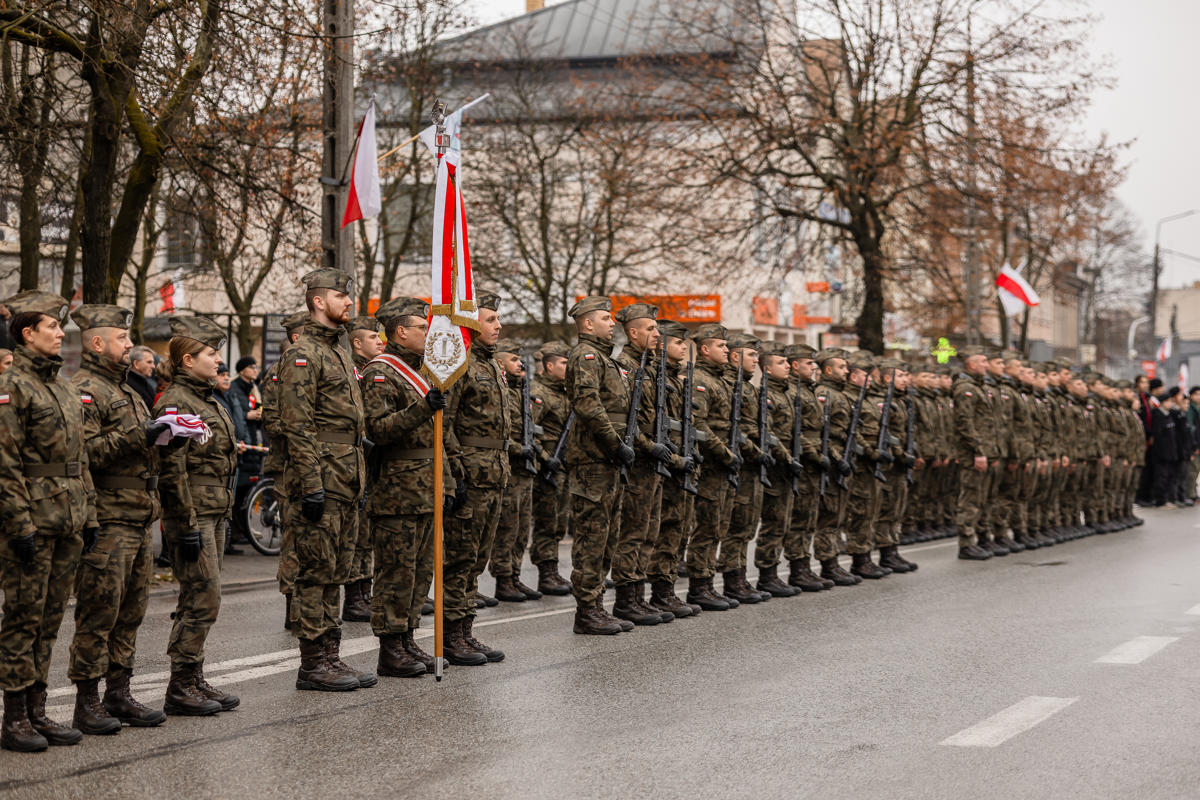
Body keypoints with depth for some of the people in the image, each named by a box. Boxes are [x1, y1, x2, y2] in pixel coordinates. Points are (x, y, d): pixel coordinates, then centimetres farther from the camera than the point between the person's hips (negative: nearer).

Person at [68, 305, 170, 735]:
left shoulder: (124, 390, 22)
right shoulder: (84, 390, -9)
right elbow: (85, 451, -21)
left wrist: (162, 436, 12)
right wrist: (137, 436, -21)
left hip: (139, 520, 9)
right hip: (107, 521, -9)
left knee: (130, 611, 12)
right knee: (98, 614, -5)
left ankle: (118, 694, 19)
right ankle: (87, 703, 1)